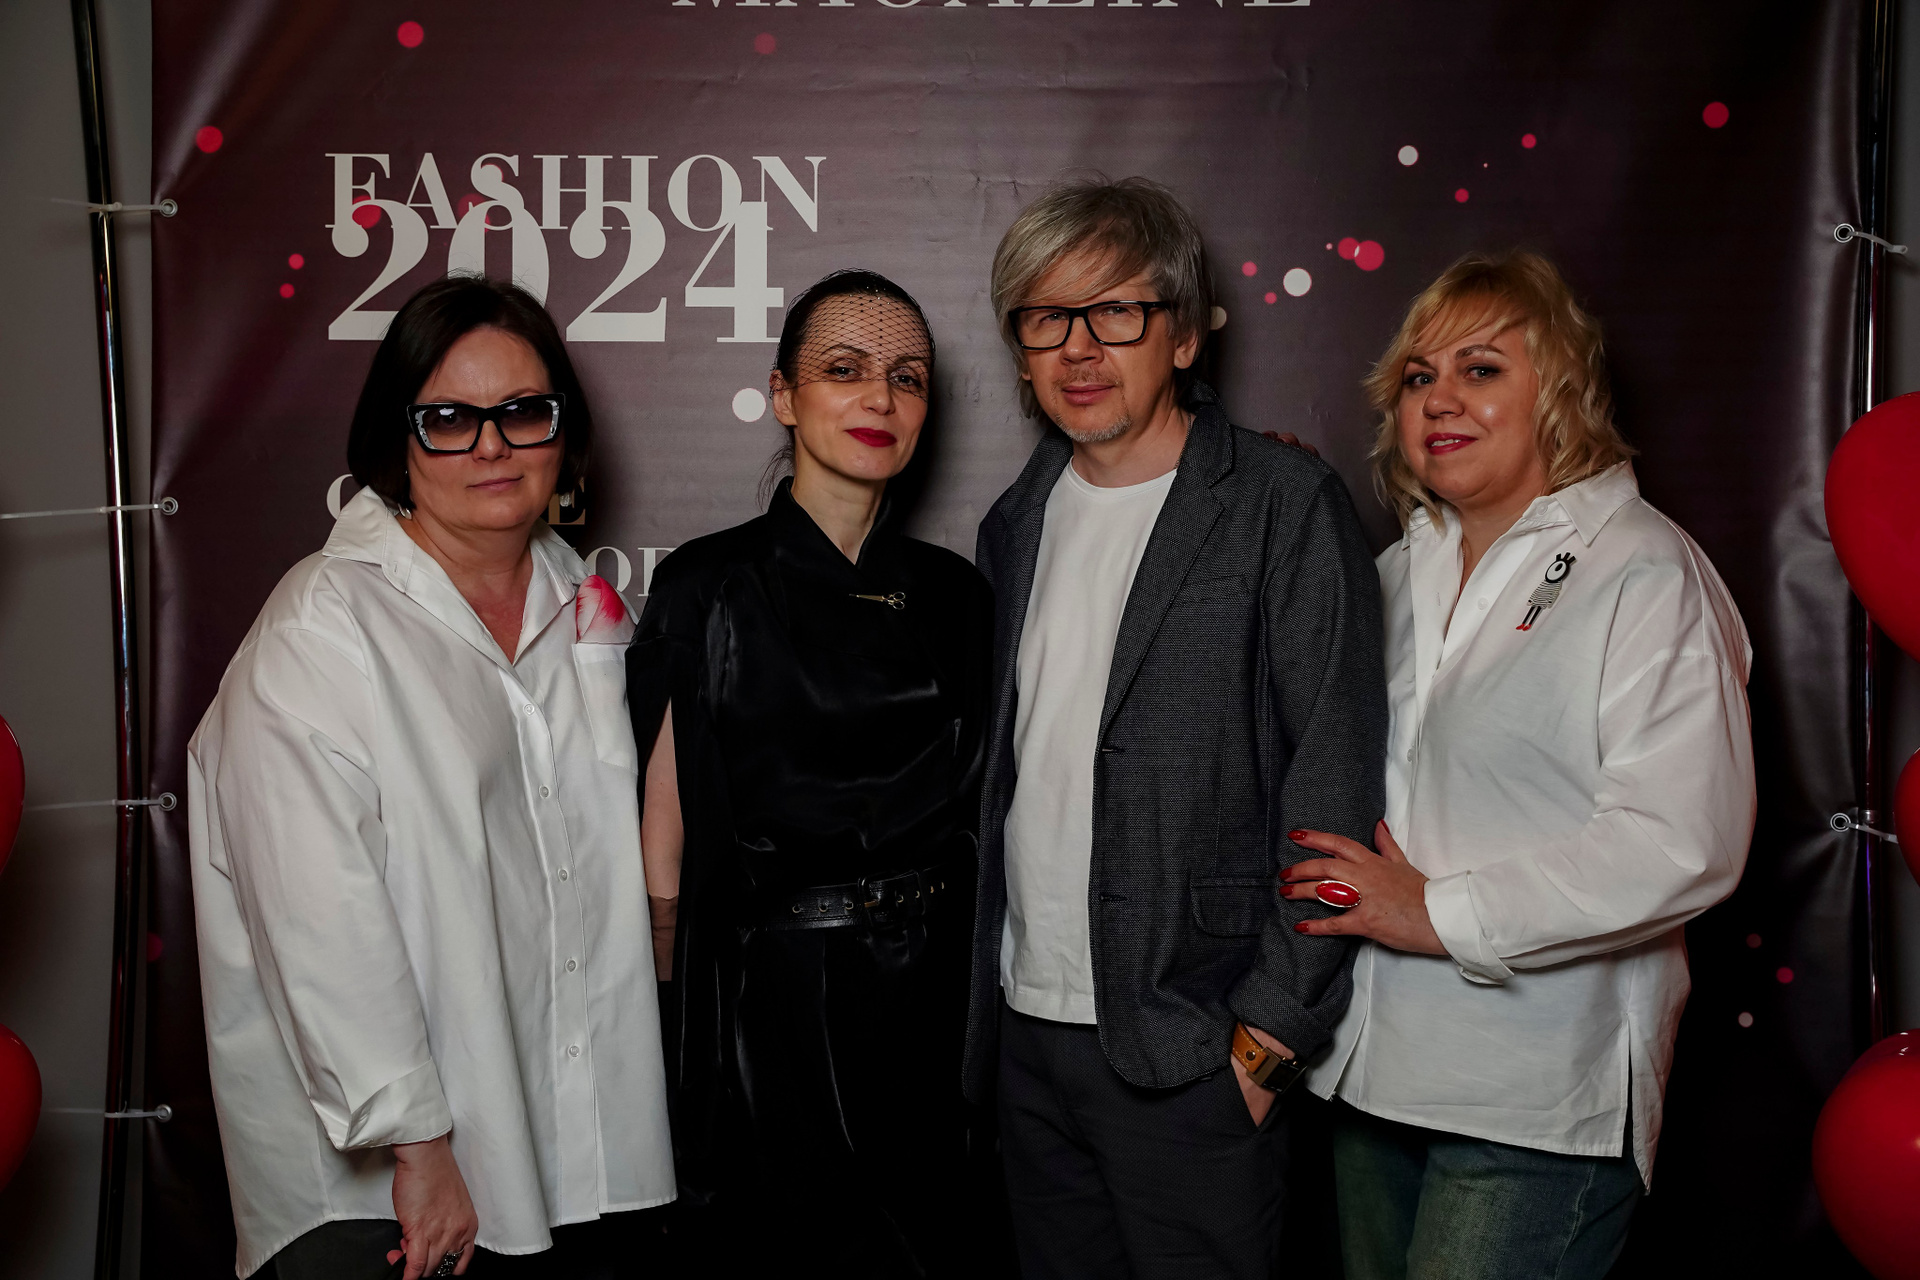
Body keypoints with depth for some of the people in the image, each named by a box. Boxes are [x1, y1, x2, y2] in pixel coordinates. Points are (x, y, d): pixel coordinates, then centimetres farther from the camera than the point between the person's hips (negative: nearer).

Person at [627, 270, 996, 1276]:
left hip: (931, 1000, 4)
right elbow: (663, 847, -8)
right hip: (769, 997, -4)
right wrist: (678, 1028, -9)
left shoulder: (952, 592, 6)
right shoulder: (708, 588, -8)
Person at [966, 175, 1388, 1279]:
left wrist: (1269, 1032, -13)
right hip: (1026, 1033, 6)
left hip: (1191, 1052, -5)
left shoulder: (1287, 505, -8)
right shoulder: (1018, 522, 10)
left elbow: (1335, 793, -11)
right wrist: (990, 997, 9)